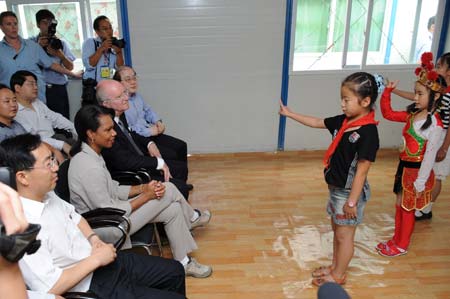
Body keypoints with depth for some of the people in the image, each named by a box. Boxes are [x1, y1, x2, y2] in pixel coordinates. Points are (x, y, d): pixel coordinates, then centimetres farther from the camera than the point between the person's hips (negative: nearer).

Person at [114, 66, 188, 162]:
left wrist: (158, 121, 6)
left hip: (150, 134, 9)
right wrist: (149, 131, -19)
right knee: (170, 155, -20)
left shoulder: (136, 95, 10)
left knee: (181, 146, 3)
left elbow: (148, 110, 25)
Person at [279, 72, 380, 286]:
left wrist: (352, 201, -19)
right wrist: (289, 113, 13)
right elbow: (316, 122, 12)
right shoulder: (343, 121, -1)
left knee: (344, 235, 9)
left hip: (350, 192, -8)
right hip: (336, 188, 8)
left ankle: (338, 275, 28)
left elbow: (361, 171, -23)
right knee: (336, 229, 22)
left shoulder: (368, 132, -25)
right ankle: (334, 266, 41)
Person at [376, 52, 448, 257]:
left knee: (408, 209, 8)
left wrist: (420, 183, -17)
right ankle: (396, 240, 37)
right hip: (404, 166, 7)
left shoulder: (435, 125, -22)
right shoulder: (412, 115, -1)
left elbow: (430, 155, -20)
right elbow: (388, 114, 11)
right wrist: (387, 91, -1)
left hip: (416, 170, -7)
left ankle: (401, 246, 27)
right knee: (399, 205, 19)